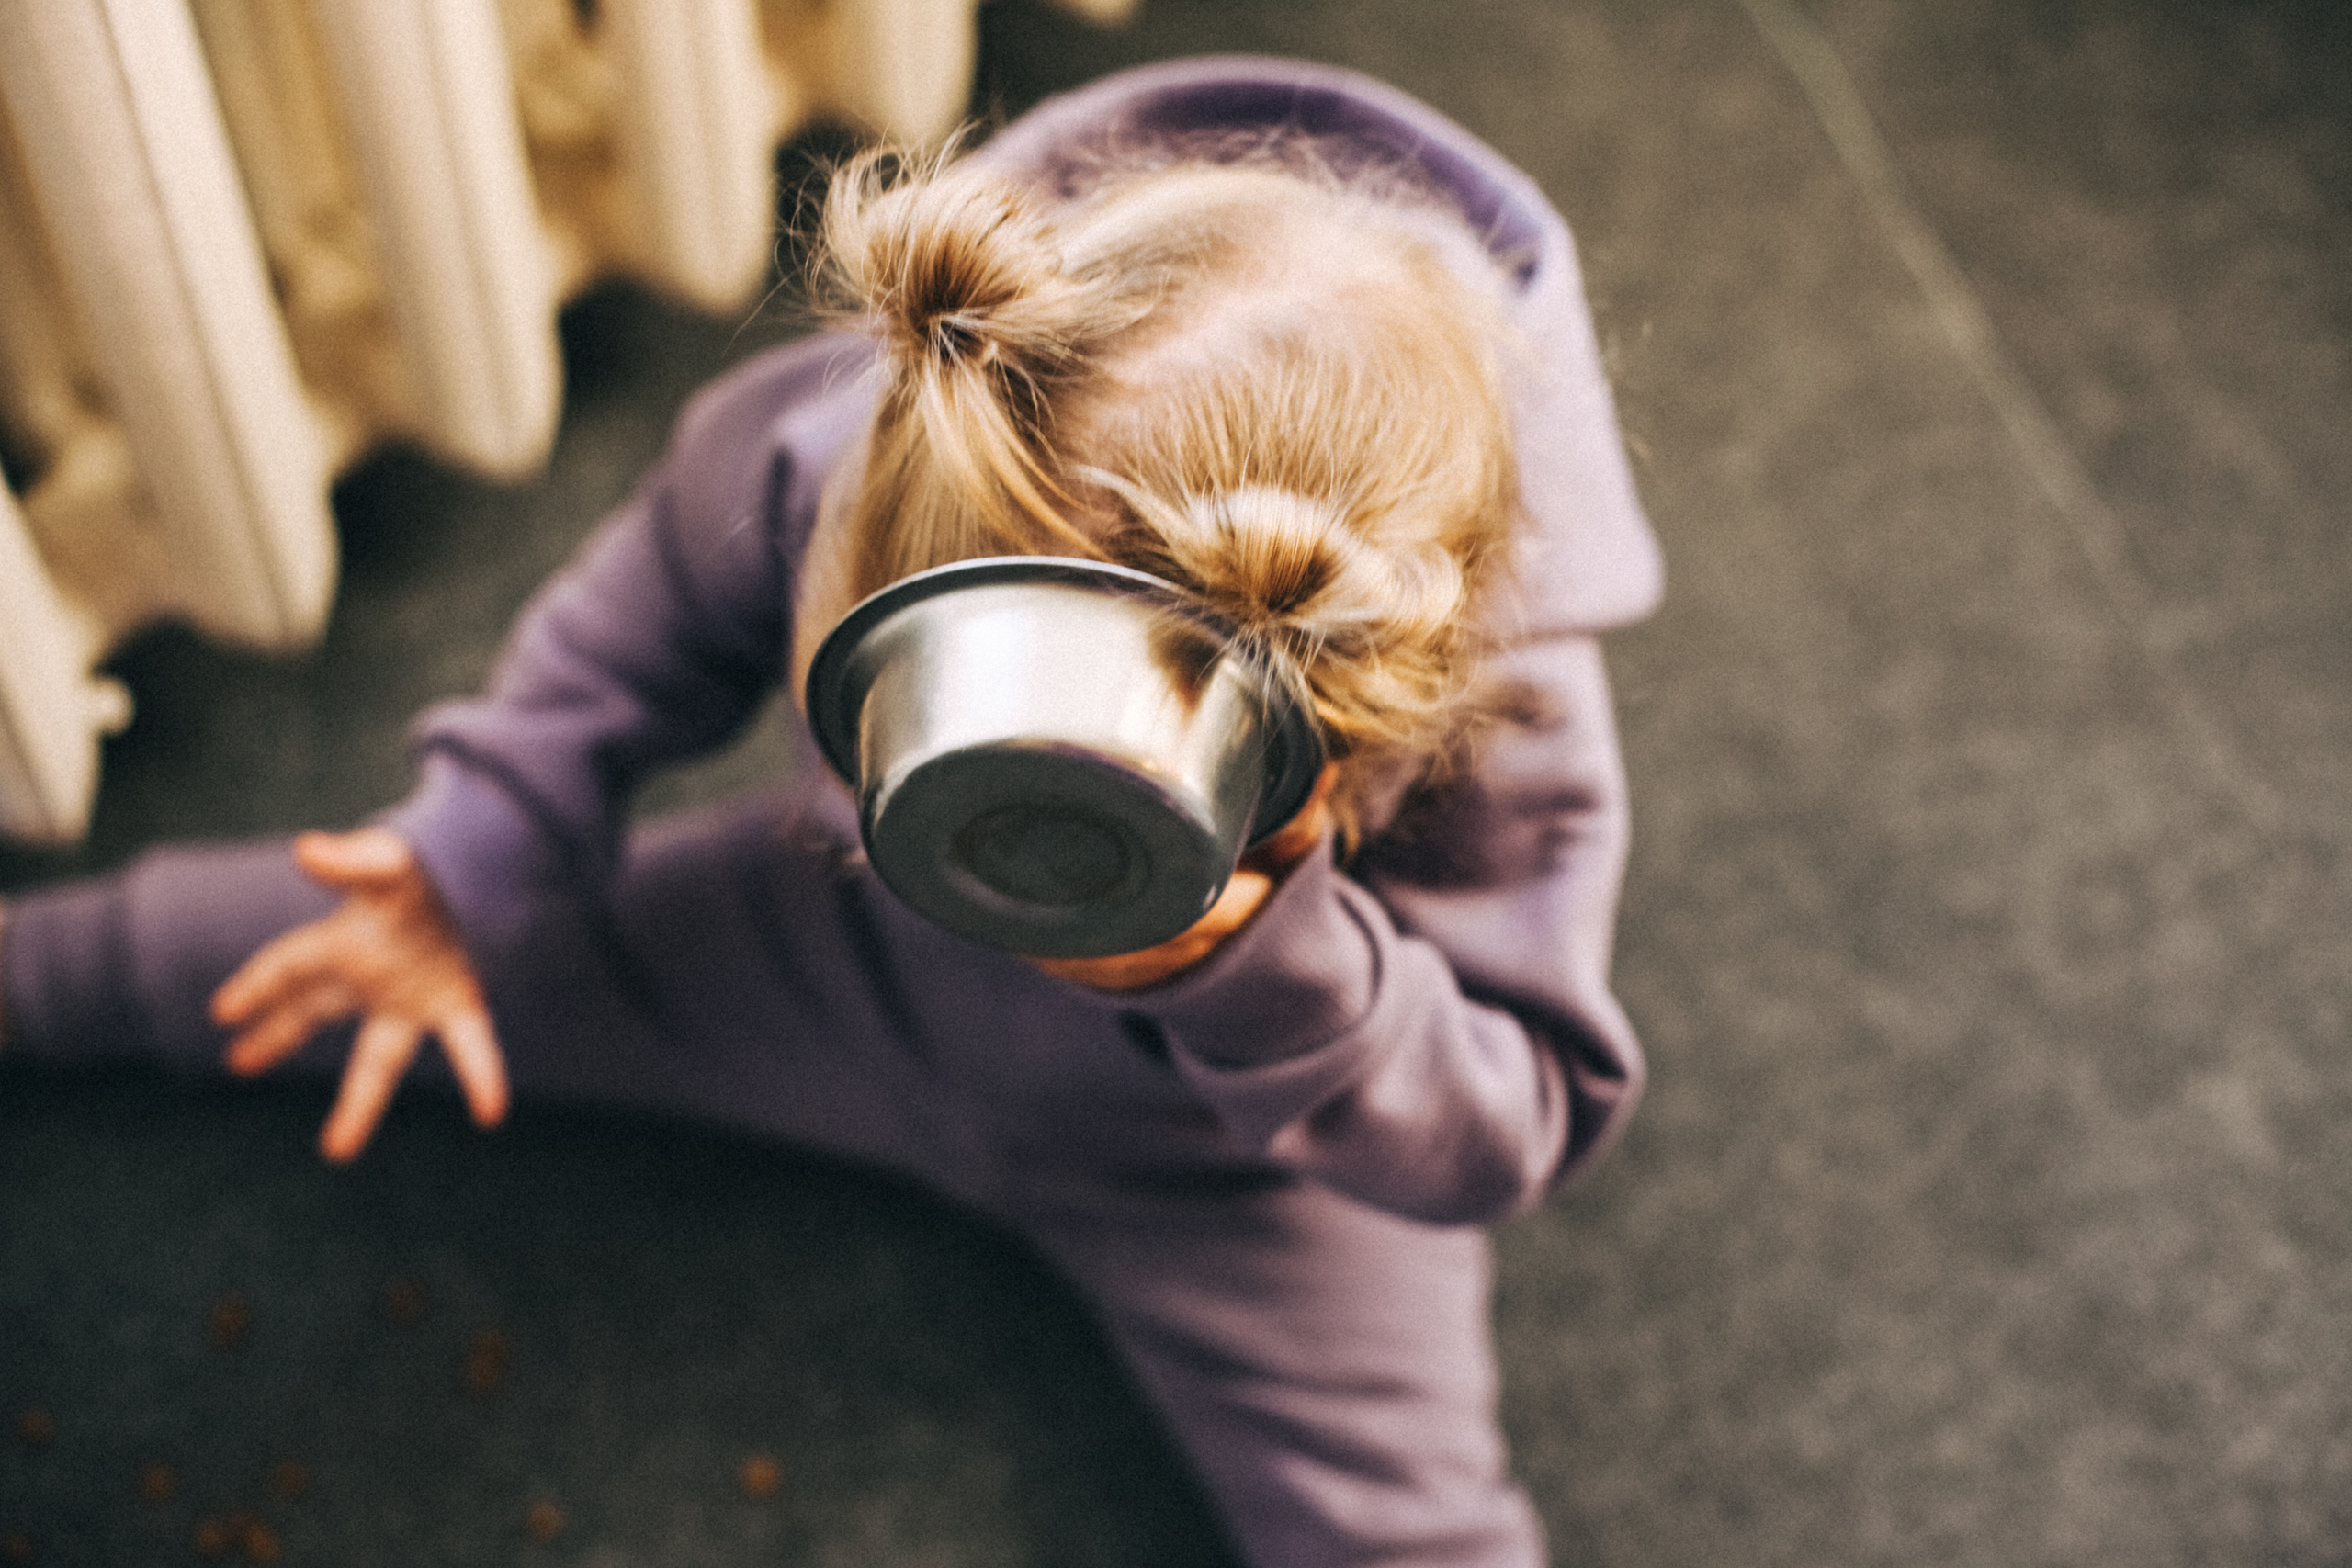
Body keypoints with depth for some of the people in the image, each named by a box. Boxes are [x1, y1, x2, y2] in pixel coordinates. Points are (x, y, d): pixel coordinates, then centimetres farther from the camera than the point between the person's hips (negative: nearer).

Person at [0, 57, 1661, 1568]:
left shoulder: (1505, 716, -41)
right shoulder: (855, 436, -33)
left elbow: (1513, 1130, -35)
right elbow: (684, 575, -9)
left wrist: (1268, 978, -54)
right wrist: (487, 841, -8)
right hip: (858, 956, 2)